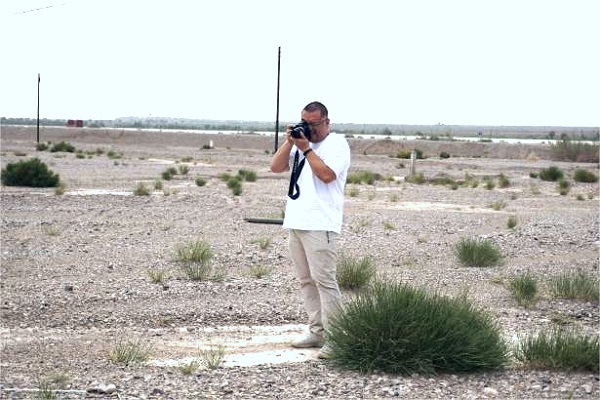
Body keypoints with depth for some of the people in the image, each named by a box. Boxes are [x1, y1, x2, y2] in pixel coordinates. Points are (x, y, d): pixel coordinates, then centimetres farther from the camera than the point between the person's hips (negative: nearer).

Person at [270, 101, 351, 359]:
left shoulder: (337, 144, -3)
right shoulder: (300, 142, 20)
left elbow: (327, 174, -17)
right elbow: (276, 167, 12)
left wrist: (306, 149, -12)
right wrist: (289, 142, 1)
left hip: (320, 225, -8)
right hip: (296, 222, 8)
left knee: (323, 280, -12)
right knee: (306, 280, 9)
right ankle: (317, 331, 13)